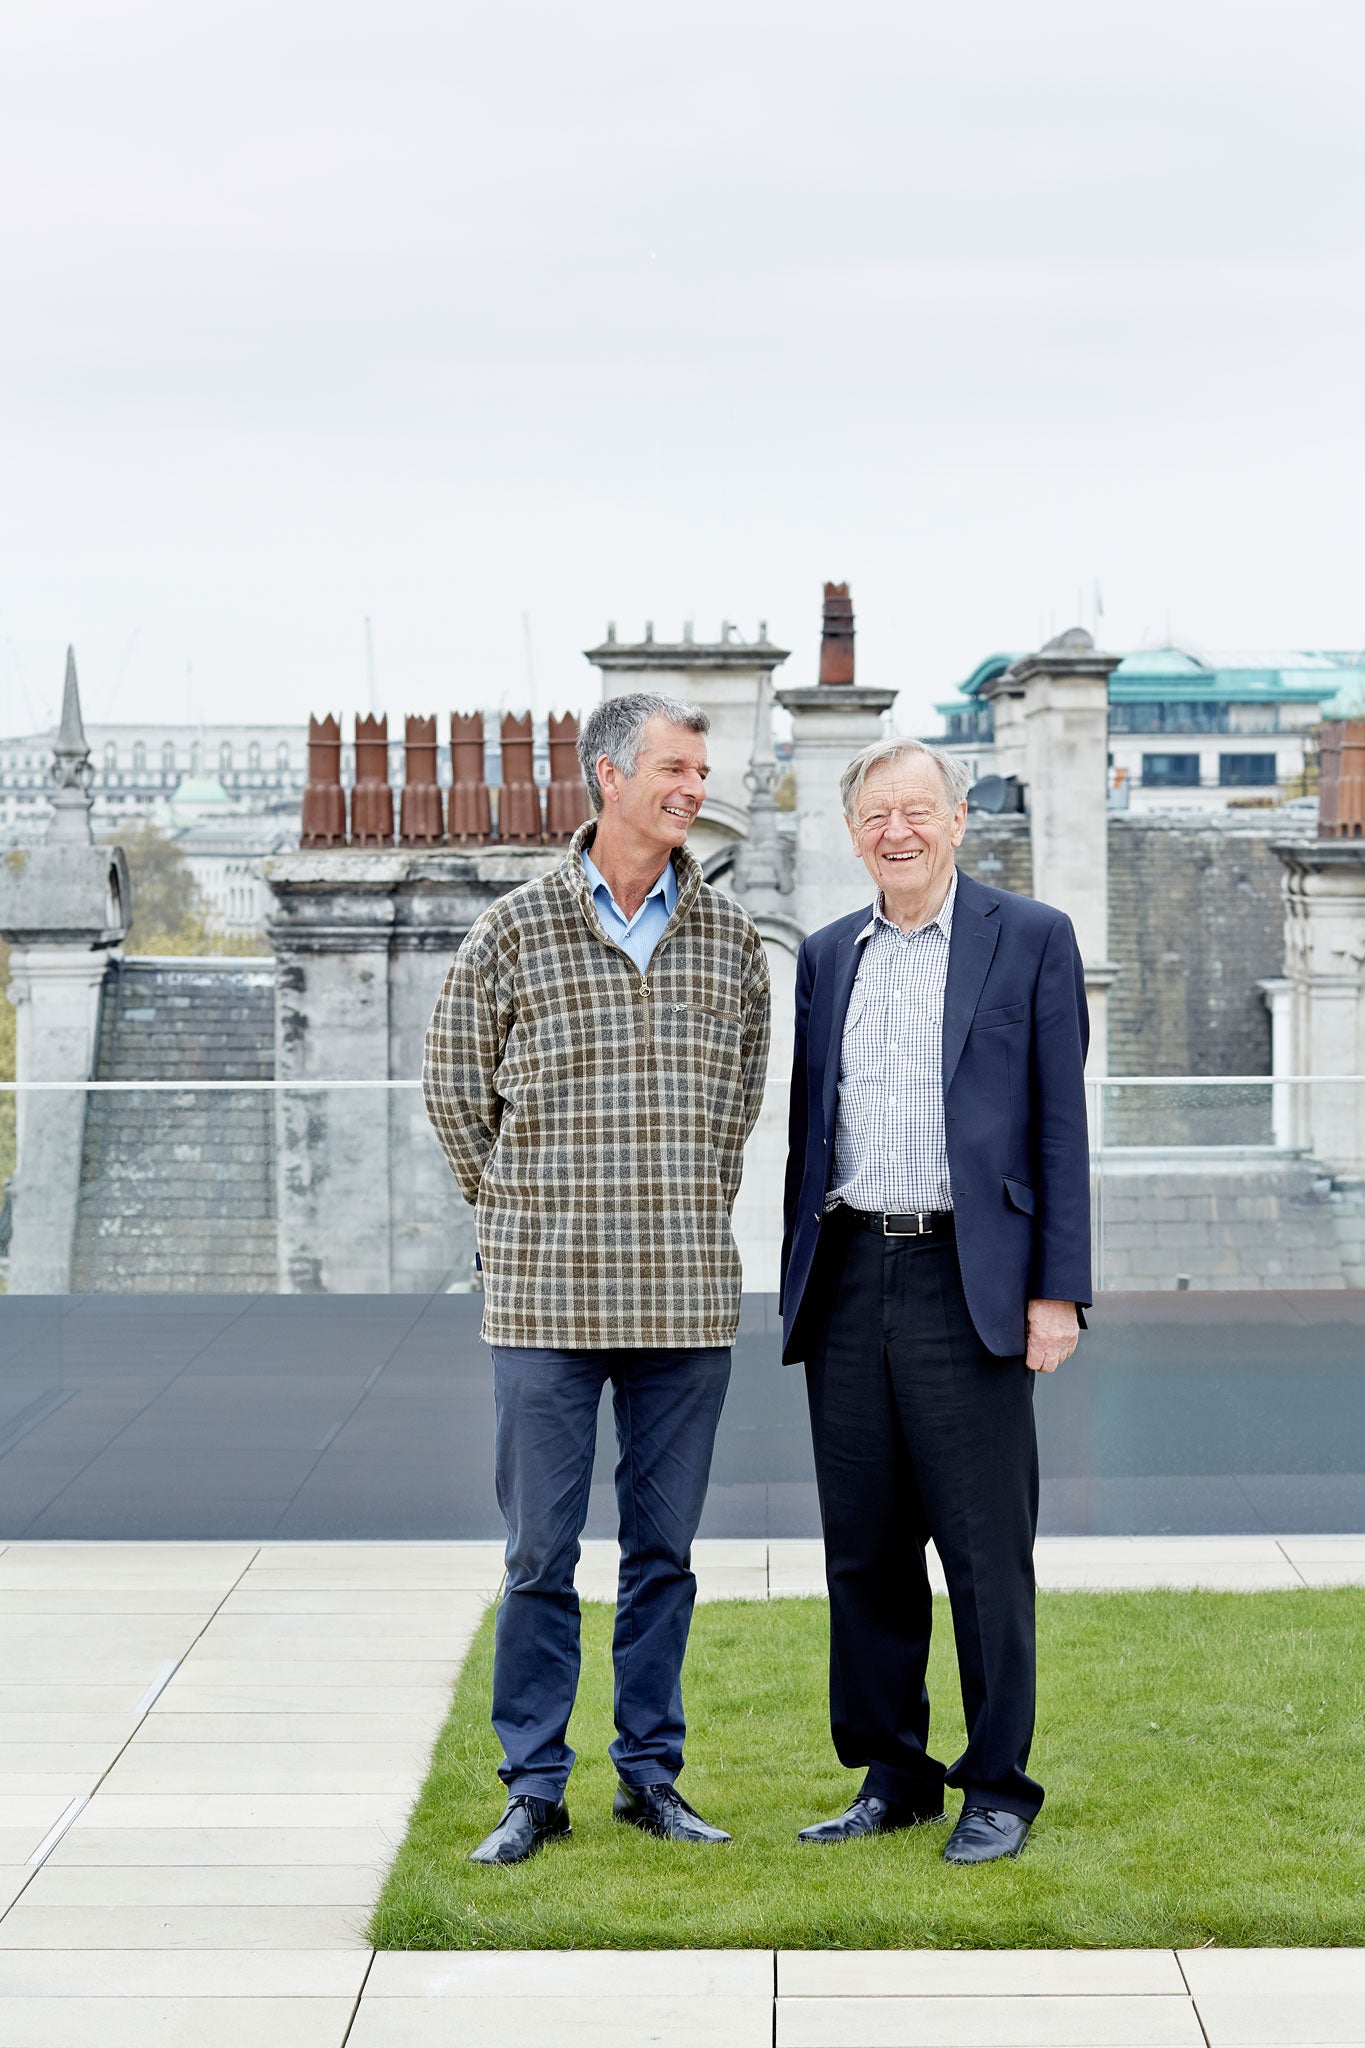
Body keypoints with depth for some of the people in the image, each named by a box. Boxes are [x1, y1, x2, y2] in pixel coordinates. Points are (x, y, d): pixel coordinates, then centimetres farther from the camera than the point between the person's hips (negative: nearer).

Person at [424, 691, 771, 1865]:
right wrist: (520, 1211, 10)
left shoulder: (732, 938, 7)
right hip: (548, 1293, -2)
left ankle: (651, 1773, 19)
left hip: (688, 1294, 2)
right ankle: (534, 1787, 11)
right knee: (542, 1551, 2)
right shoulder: (515, 930, -1)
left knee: (664, 1547, 9)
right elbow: (454, 1085, 9)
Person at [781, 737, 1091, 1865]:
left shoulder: (1031, 939, 1)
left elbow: (1059, 1123, -2)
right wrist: (797, 1288, 12)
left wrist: (1057, 1292, -7)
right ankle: (891, 1775, 20)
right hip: (848, 1279, 4)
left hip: (965, 1282, -4)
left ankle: (998, 1785, 11)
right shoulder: (826, 956, 14)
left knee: (987, 1550, -1)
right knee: (865, 1550, 8)